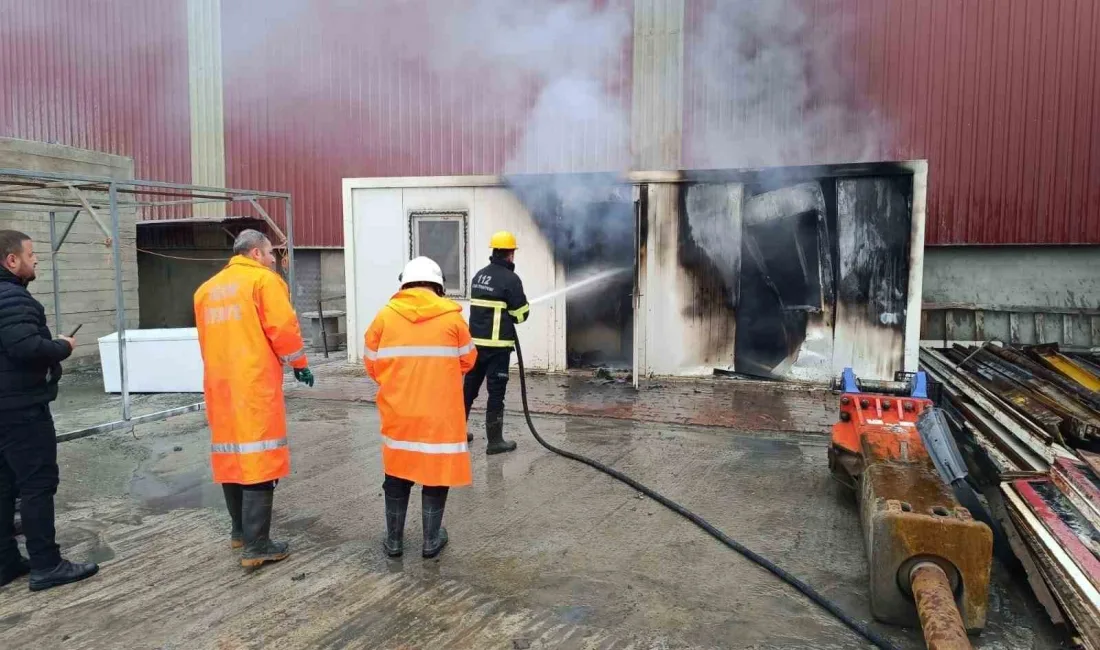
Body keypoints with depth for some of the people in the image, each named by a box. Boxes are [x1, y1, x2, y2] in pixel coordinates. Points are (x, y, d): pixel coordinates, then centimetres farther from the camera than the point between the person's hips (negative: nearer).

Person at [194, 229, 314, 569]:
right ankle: (257, 545, -5)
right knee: (258, 459, -6)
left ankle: (240, 531, 28)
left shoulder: (207, 289, 17)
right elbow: (282, 327, -11)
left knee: (232, 456, 16)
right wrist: (300, 363, 2)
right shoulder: (264, 279, -3)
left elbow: (207, 338, 20)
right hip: (255, 382, -7)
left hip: (220, 383, 7)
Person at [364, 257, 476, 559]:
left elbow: (371, 364, 4)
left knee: (398, 473, 17)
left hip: (398, 411, 2)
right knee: (436, 472, 12)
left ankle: (394, 540, 25)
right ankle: (431, 540, 20)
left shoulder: (386, 315, -2)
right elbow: (467, 361, 4)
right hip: (440, 412, -2)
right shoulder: (452, 316, -5)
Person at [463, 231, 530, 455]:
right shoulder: (510, 279, -12)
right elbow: (521, 315, -8)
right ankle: (495, 441, 4)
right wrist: (509, 313, 13)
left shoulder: (479, 275, 10)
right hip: (497, 345, -7)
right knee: (496, 392, 0)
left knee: (469, 387, 17)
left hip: (475, 342, 7)